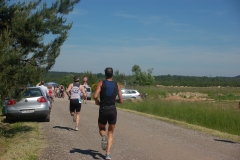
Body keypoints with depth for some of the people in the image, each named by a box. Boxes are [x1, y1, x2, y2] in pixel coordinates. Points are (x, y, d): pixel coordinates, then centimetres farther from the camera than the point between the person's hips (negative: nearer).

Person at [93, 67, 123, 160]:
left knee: (101, 129, 24)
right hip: (113, 110, 1)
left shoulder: (101, 83, -1)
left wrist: (97, 102, 6)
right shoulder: (117, 85, 5)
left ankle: (103, 137, -10)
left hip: (103, 110, -1)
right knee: (110, 133, 13)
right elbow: (121, 101, 5)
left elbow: (95, 96, -15)